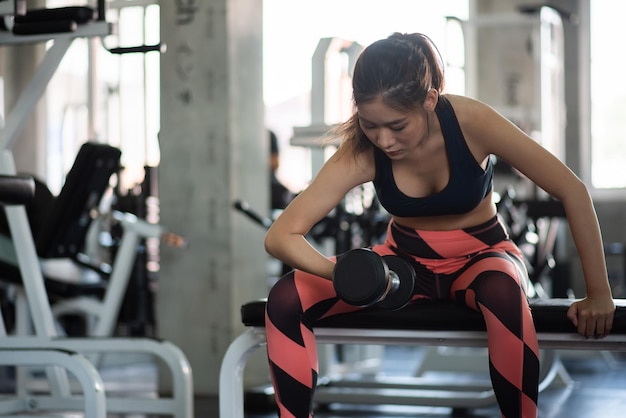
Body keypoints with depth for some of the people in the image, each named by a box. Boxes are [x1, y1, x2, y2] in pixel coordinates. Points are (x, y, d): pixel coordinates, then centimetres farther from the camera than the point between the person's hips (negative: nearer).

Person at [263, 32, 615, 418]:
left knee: (504, 292, -40)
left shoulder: (470, 122, -27)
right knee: (285, 298, -20)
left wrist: (599, 295, -22)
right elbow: (281, 236, -24)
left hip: (481, 253, -2)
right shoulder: (360, 154, -22)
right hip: (406, 260, 2)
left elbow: (572, 190, -21)